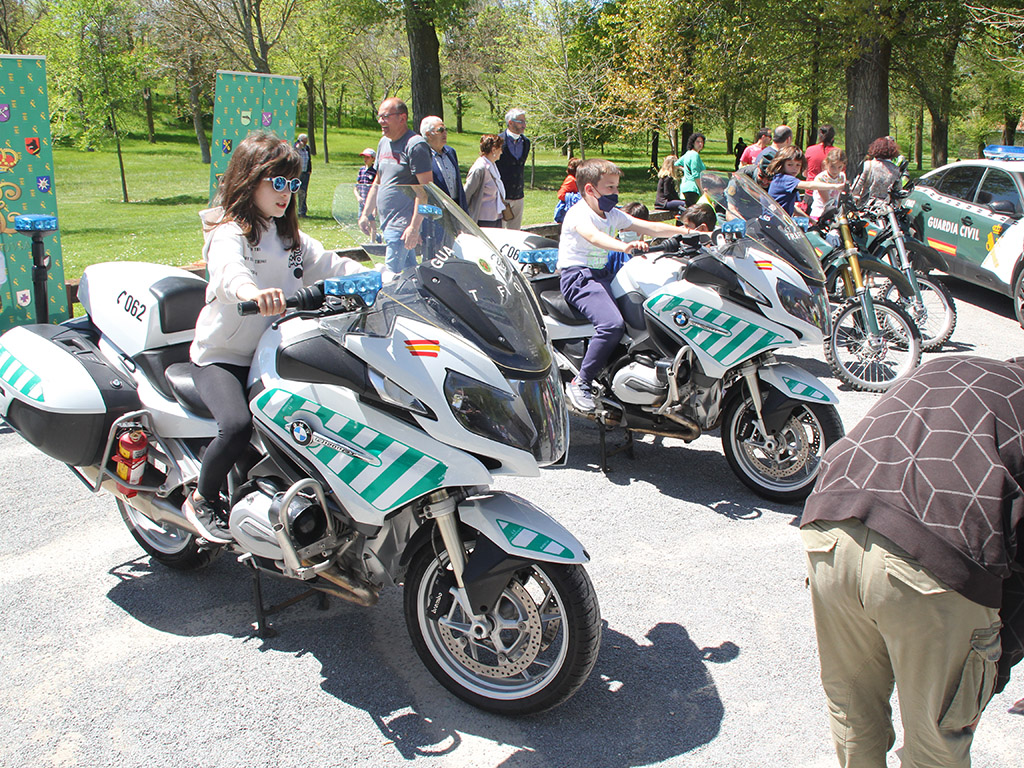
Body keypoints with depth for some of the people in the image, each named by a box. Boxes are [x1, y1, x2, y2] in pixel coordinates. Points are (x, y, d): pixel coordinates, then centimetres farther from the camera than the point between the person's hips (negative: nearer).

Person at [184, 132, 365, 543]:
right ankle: (202, 500, -2)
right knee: (238, 426, -29)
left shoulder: (290, 237, 16)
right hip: (221, 357, -7)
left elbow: (326, 263, 8)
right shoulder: (230, 231, -12)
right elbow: (227, 267, -35)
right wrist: (250, 290, -59)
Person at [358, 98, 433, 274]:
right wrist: (365, 214, 18)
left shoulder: (415, 145, -12)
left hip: (403, 226, -8)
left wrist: (414, 226, -22)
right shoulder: (384, 143, 15)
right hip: (386, 224, 8)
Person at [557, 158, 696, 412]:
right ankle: (579, 383, -20)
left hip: (602, 274, 9)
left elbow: (649, 227, 9)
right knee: (612, 324, -29)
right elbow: (593, 236, -35)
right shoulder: (578, 213, -12)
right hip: (577, 276, -9)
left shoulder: (613, 215, 13)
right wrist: (625, 246, -54)